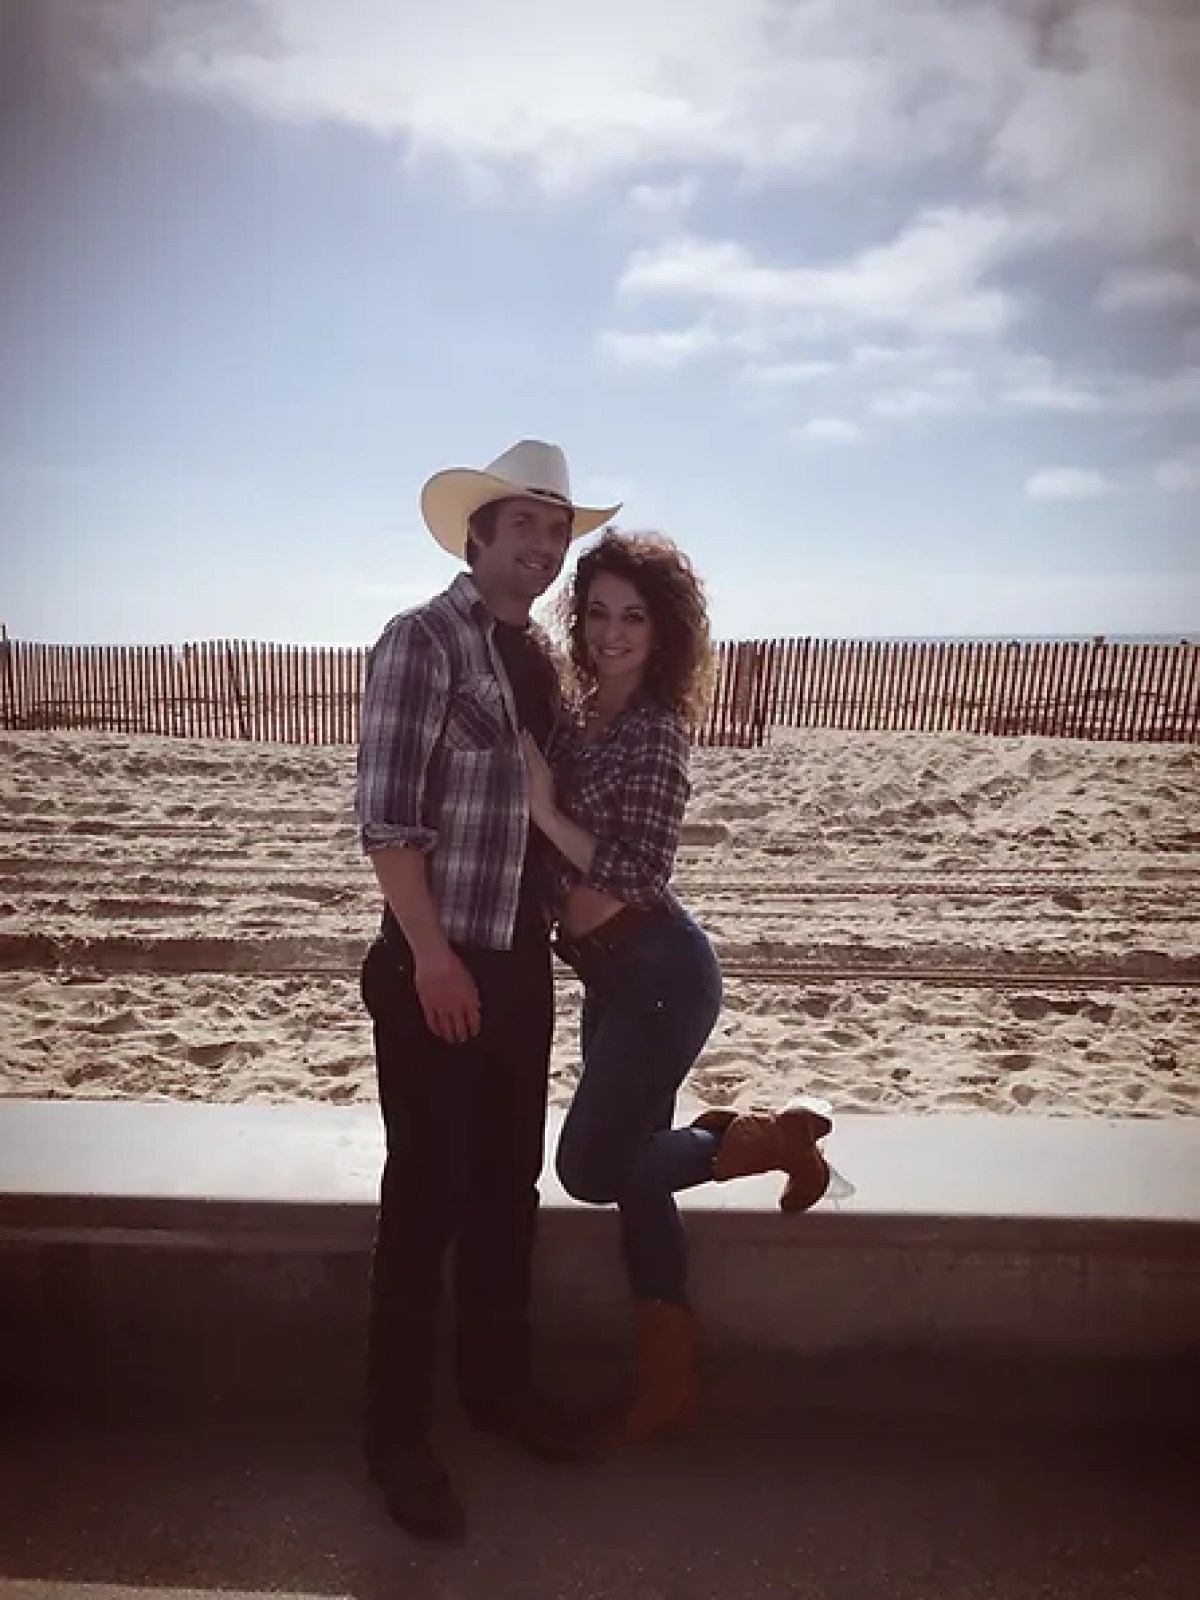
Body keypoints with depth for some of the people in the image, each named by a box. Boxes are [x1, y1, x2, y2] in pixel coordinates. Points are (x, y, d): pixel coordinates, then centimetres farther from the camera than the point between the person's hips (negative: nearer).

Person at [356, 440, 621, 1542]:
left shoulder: (536, 654, 11)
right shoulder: (423, 639, -11)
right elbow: (385, 817, -16)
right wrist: (431, 956, -18)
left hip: (521, 961, 7)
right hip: (434, 964, -7)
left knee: (509, 1185, 17)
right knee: (429, 1198, 3)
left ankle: (498, 1382, 36)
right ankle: (398, 1432, 21)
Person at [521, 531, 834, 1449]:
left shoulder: (653, 729, -15)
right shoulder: (586, 717, 9)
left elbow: (637, 874, -21)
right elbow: (570, 851, 12)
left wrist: (543, 808, -19)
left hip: (659, 974, -8)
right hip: (613, 978, 8)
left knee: (590, 1167, -4)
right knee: (630, 1173, 12)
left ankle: (774, 1138, 13)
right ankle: (669, 1385, 25)